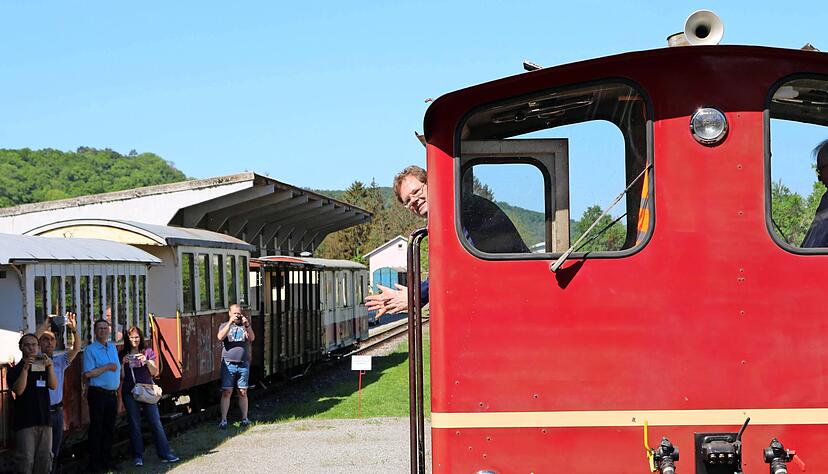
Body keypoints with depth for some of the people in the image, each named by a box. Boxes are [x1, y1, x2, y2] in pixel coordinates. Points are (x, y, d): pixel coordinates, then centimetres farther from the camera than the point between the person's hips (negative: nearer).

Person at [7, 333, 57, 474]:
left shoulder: (43, 367, 12)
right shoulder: (15, 370, 1)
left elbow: (53, 386, -4)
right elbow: (19, 390, -15)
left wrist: (50, 367, -19)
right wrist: (26, 368, -22)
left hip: (44, 419, 4)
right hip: (24, 421, -4)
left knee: (45, 457, 6)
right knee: (26, 459, -6)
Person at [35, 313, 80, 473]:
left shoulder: (60, 360, 12)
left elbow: (76, 348, 0)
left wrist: (74, 330, -16)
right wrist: (45, 325, -21)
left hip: (57, 410, 5)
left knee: (55, 450, 10)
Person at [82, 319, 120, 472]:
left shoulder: (113, 347, 14)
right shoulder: (90, 349, -8)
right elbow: (88, 373, -15)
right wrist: (107, 367, -14)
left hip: (112, 393, 7)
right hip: (98, 394, -6)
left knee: (109, 428, 12)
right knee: (96, 429, -1)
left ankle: (107, 460, 20)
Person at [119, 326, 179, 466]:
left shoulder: (148, 352, 6)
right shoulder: (123, 354, 5)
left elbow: (155, 373, 1)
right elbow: (121, 377, 2)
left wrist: (146, 361, -16)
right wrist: (123, 363, -14)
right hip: (130, 393, 0)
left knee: (156, 422, -4)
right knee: (134, 425, 1)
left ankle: (165, 454, -2)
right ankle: (138, 456, 7)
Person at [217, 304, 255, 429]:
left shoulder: (246, 326, 13)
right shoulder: (225, 326, 10)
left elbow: (252, 338, -6)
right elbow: (220, 337, -11)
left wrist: (247, 325, -21)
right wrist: (230, 323, -19)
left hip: (243, 364, 2)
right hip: (228, 364, -2)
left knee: (243, 393, 6)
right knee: (226, 392, -4)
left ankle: (244, 418, 15)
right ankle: (223, 420, -3)